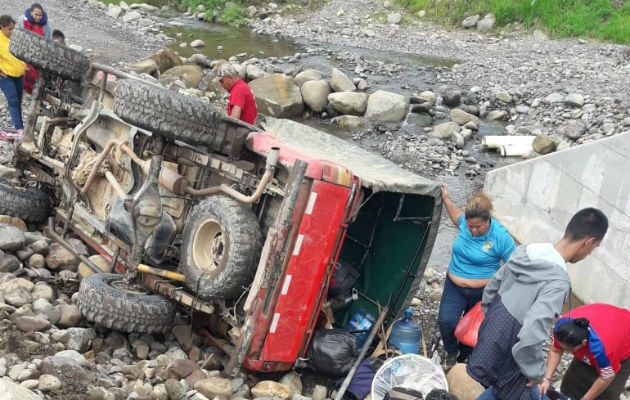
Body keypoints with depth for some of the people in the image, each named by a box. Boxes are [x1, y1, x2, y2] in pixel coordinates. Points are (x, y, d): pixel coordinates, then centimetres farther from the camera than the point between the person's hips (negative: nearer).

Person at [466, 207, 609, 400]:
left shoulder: (524, 253, -4)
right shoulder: (558, 282, -28)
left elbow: (490, 290, 9)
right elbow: (531, 336, -34)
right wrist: (536, 372, -18)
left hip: (488, 343, 8)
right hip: (506, 360, -8)